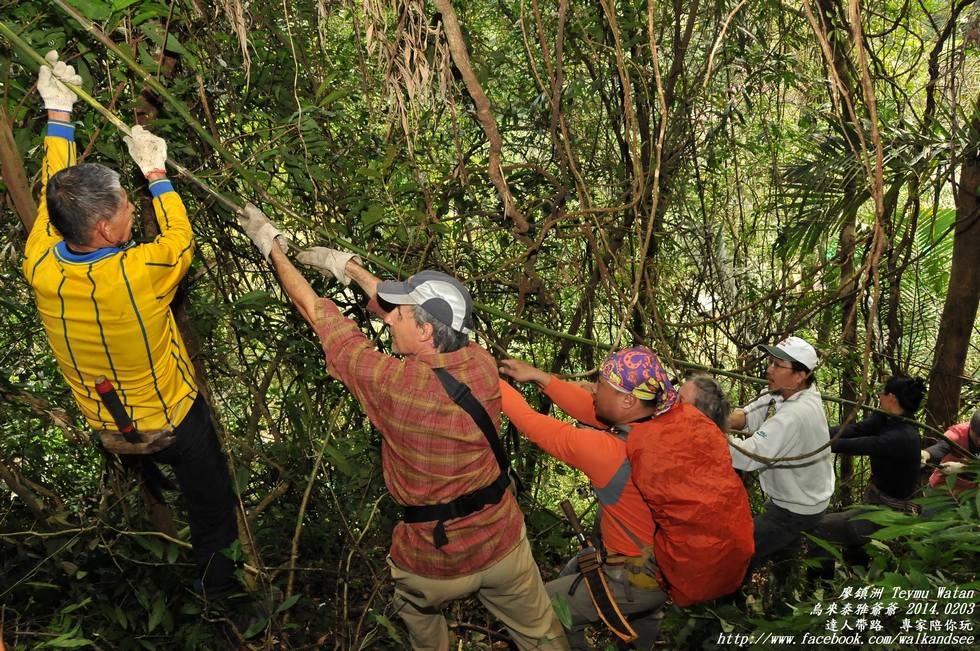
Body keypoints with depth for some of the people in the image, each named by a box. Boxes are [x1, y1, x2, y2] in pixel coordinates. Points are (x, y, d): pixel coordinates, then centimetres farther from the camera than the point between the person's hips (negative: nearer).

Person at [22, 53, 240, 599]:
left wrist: (58, 111, 3)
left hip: (103, 425, 6)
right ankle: (221, 582, 41)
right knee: (212, 499, 20)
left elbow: (53, 191, -4)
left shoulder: (40, 267, -21)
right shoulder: (137, 275, -37)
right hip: (172, 420, -5)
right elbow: (181, 238, -14)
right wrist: (156, 172, -4)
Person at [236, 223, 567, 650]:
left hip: (435, 561, -3)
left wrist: (271, 245, 0)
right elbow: (406, 313, 2)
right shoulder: (483, 365, -15)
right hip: (503, 545, 3)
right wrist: (349, 266, 11)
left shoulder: (392, 382, -27)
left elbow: (314, 311, -13)